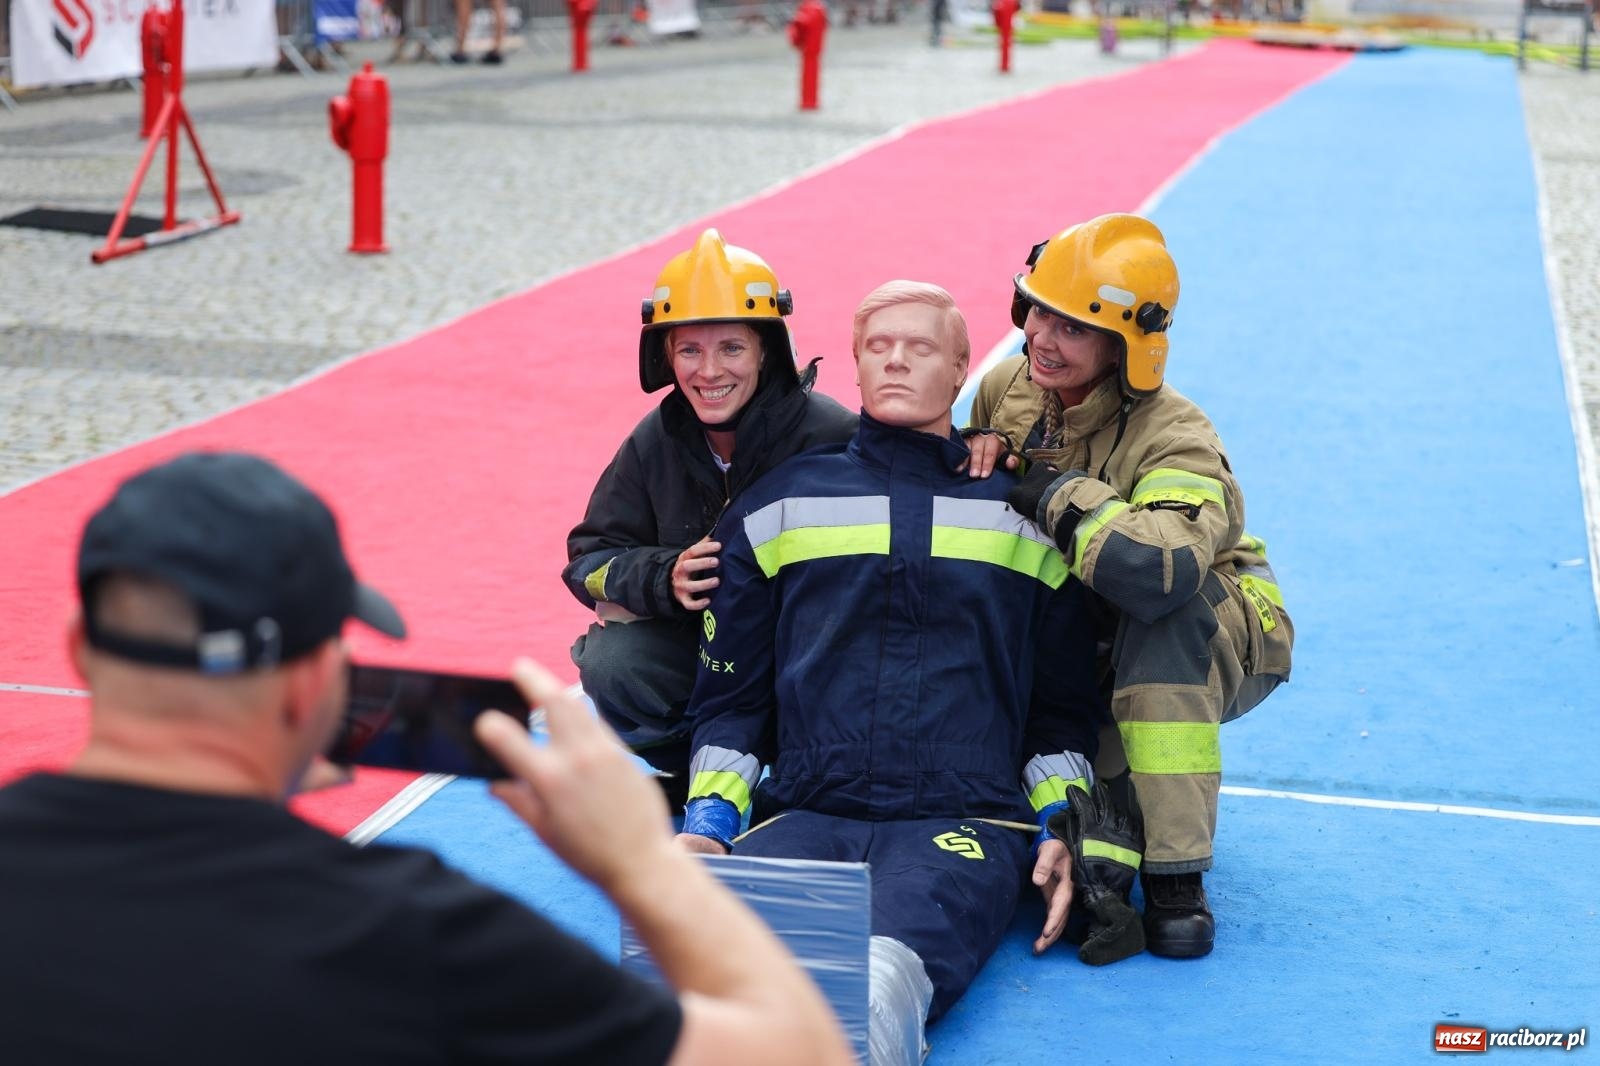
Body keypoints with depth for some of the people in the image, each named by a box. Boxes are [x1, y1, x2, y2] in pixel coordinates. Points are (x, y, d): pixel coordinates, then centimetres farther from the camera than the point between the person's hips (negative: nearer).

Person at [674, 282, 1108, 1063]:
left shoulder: (1022, 513, 19)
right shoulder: (780, 505, 20)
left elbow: (1064, 700, 24)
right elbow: (730, 693, 21)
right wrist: (706, 823, 6)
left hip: (963, 820, -2)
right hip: (806, 814, 2)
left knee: (897, 954, -41)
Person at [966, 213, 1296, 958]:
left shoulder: (1175, 439, -26)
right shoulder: (1006, 389, -6)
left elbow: (1157, 567, -48)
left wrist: (1049, 491, -34)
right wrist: (976, 457, -10)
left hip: (1207, 650, -4)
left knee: (1154, 599, -40)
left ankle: (1176, 872, -32)